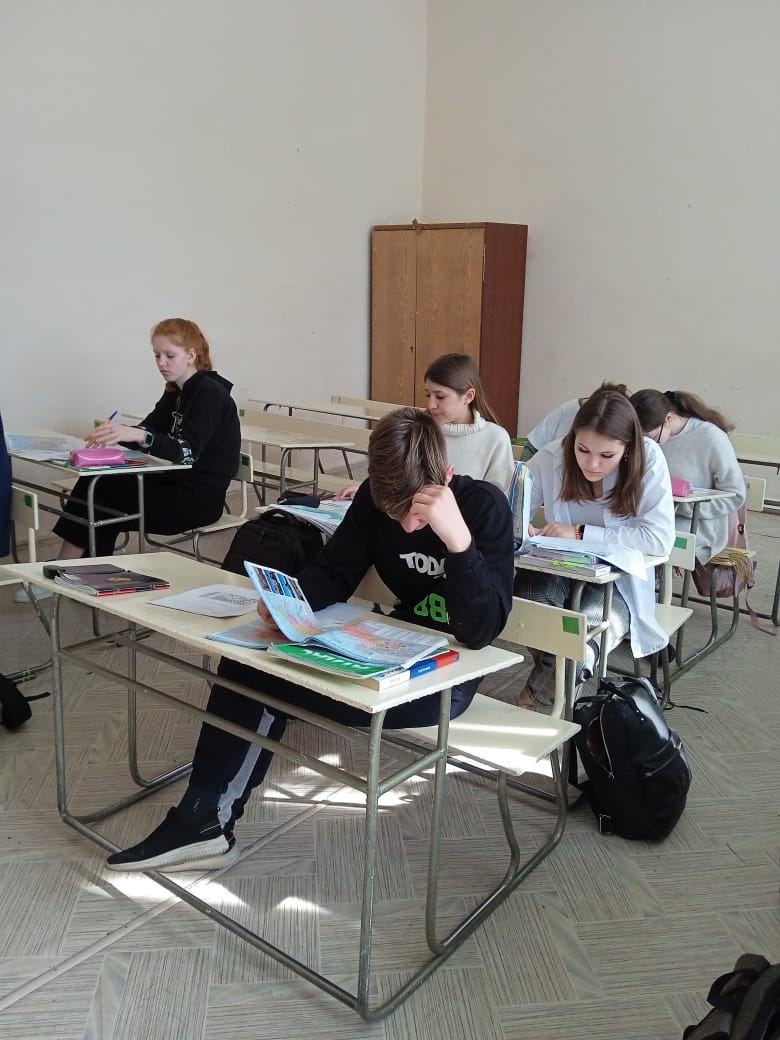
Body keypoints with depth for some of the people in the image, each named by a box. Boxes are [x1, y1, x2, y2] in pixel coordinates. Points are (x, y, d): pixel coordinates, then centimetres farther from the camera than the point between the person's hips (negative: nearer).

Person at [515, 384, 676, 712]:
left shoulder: (648, 459, -16)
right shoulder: (552, 457, -13)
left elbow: (660, 539, -21)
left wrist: (581, 533, -24)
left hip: (618, 579, -1)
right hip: (558, 569, 1)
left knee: (592, 625, -33)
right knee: (530, 599, -32)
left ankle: (540, 697, -2)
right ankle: (558, 689, -2)